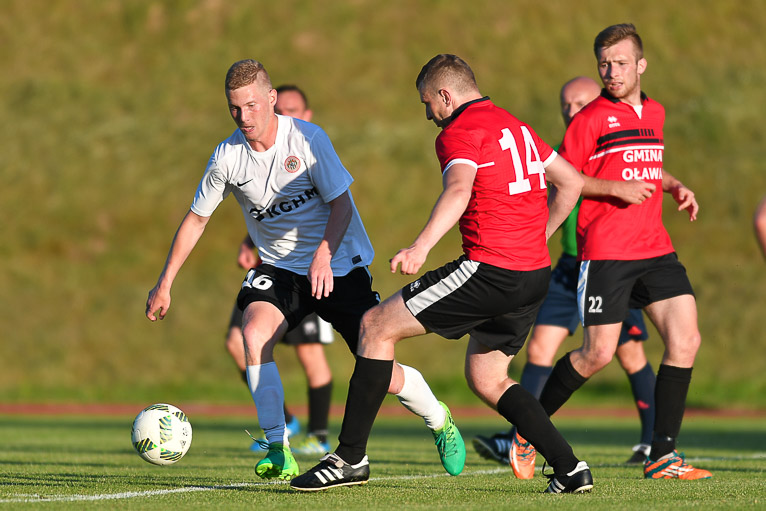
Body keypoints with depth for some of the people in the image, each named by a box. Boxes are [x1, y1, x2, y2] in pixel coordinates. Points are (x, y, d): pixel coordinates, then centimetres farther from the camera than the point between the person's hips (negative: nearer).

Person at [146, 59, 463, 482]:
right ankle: (279, 452, -21)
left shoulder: (307, 138, -15)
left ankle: (439, 420, 27)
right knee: (253, 333, -28)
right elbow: (196, 220, 5)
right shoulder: (227, 157, -7)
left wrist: (323, 256, -32)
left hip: (340, 265, -3)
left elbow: (341, 203, -15)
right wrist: (164, 284, 2)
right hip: (279, 267, 3)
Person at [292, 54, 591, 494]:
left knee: (377, 325, 0)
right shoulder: (515, 126, 20)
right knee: (486, 378, 21)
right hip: (535, 275, 9)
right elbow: (571, 182, 26)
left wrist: (422, 245, -39)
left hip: (490, 271, -9)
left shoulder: (460, 131, -7)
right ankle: (570, 469, 10)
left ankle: (351, 457, -1)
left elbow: (459, 190, -27)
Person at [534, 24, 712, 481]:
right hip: (606, 251, -6)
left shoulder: (655, 113, 16)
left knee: (686, 340, -8)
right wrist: (616, 188, -15)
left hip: (655, 248, 6)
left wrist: (676, 186, 14)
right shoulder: (591, 118, -4)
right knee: (598, 354, -8)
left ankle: (662, 457, -3)